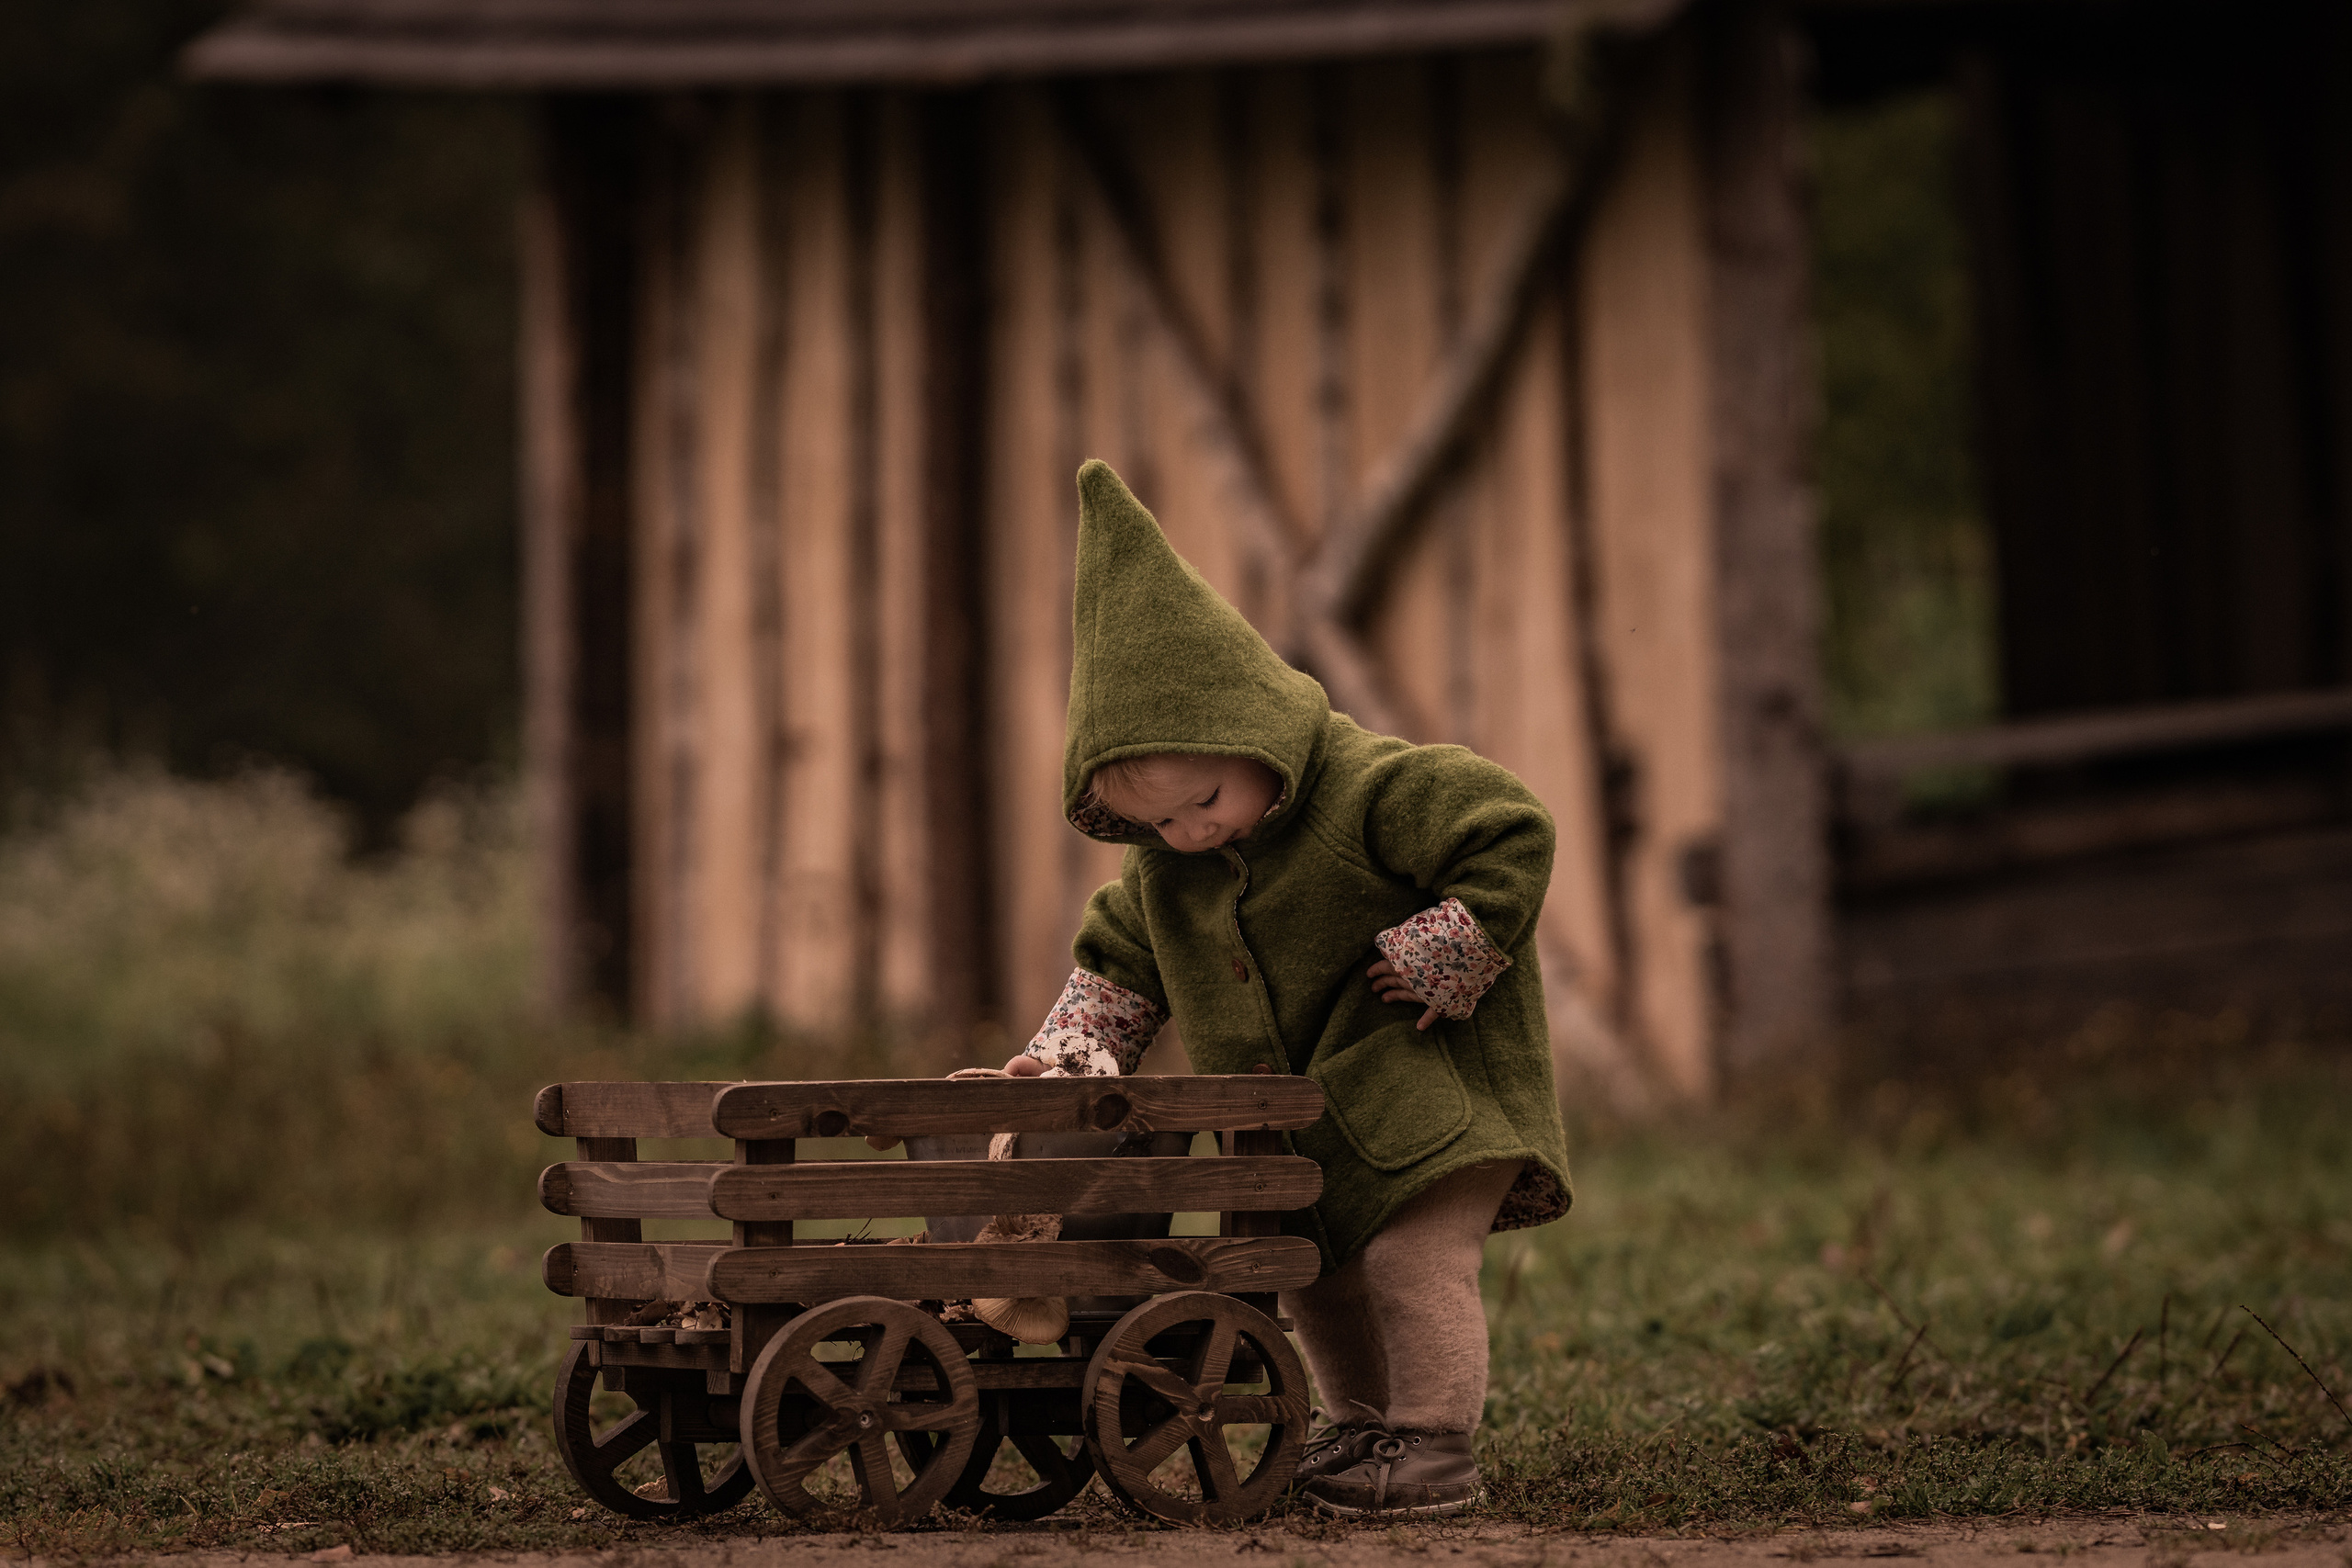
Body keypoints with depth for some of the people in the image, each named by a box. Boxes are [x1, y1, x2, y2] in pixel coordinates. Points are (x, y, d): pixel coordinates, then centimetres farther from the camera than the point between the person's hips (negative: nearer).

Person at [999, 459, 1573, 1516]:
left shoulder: (1372, 790, -23)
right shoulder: (1160, 870, -1)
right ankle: (1361, 1423, 30)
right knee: (1313, 1269, 14)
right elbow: (1119, 966, 10)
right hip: (1295, 1100, 7)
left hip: (1431, 1080, -7)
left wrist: (1443, 959, -23)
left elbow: (1514, 835, -23)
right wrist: (1073, 1052, -7)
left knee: (1415, 1257, -15)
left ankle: (1435, 1441, -6)